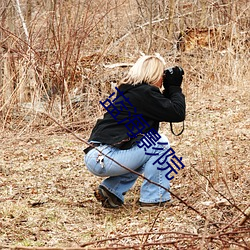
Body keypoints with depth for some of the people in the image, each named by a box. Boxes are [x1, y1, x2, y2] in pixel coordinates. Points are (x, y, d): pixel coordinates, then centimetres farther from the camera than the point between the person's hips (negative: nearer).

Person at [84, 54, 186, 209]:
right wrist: (175, 87, 4)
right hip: (105, 158, -10)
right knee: (160, 143, -2)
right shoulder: (145, 92, -9)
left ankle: (112, 189, 16)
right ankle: (153, 198, 2)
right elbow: (178, 113, -9)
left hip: (94, 156, 10)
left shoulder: (130, 90, 21)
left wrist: (170, 89, 20)